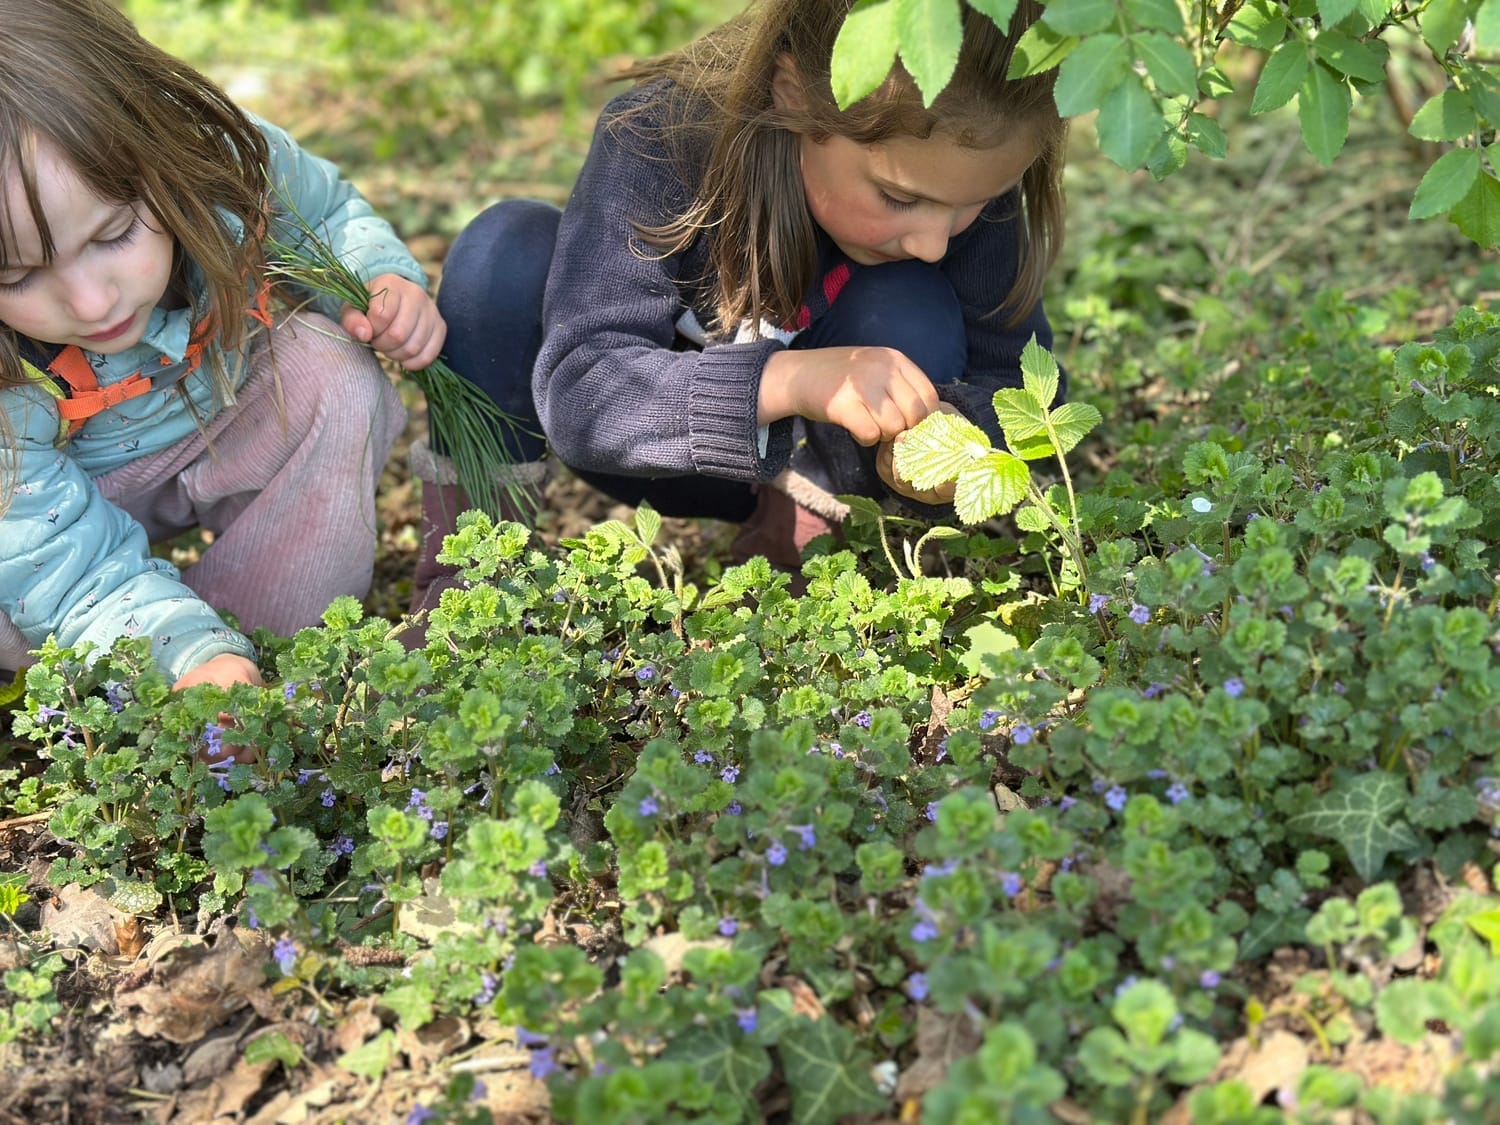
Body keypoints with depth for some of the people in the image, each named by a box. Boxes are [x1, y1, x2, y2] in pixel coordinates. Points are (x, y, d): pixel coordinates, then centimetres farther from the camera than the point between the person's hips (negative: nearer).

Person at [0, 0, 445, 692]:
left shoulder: (229, 166, -28)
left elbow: (328, 214, -4)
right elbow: (73, 571, -31)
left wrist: (386, 281, -24)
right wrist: (190, 655, -49)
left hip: (250, 427, 3)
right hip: (85, 497, -3)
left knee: (333, 371, -28)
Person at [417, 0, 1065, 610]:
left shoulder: (963, 175, -24)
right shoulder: (660, 137, -32)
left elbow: (1018, 378, -16)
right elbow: (578, 393, -39)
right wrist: (788, 379, -54)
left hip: (801, 453, 1)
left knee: (912, 311, -28)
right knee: (510, 247, -27)